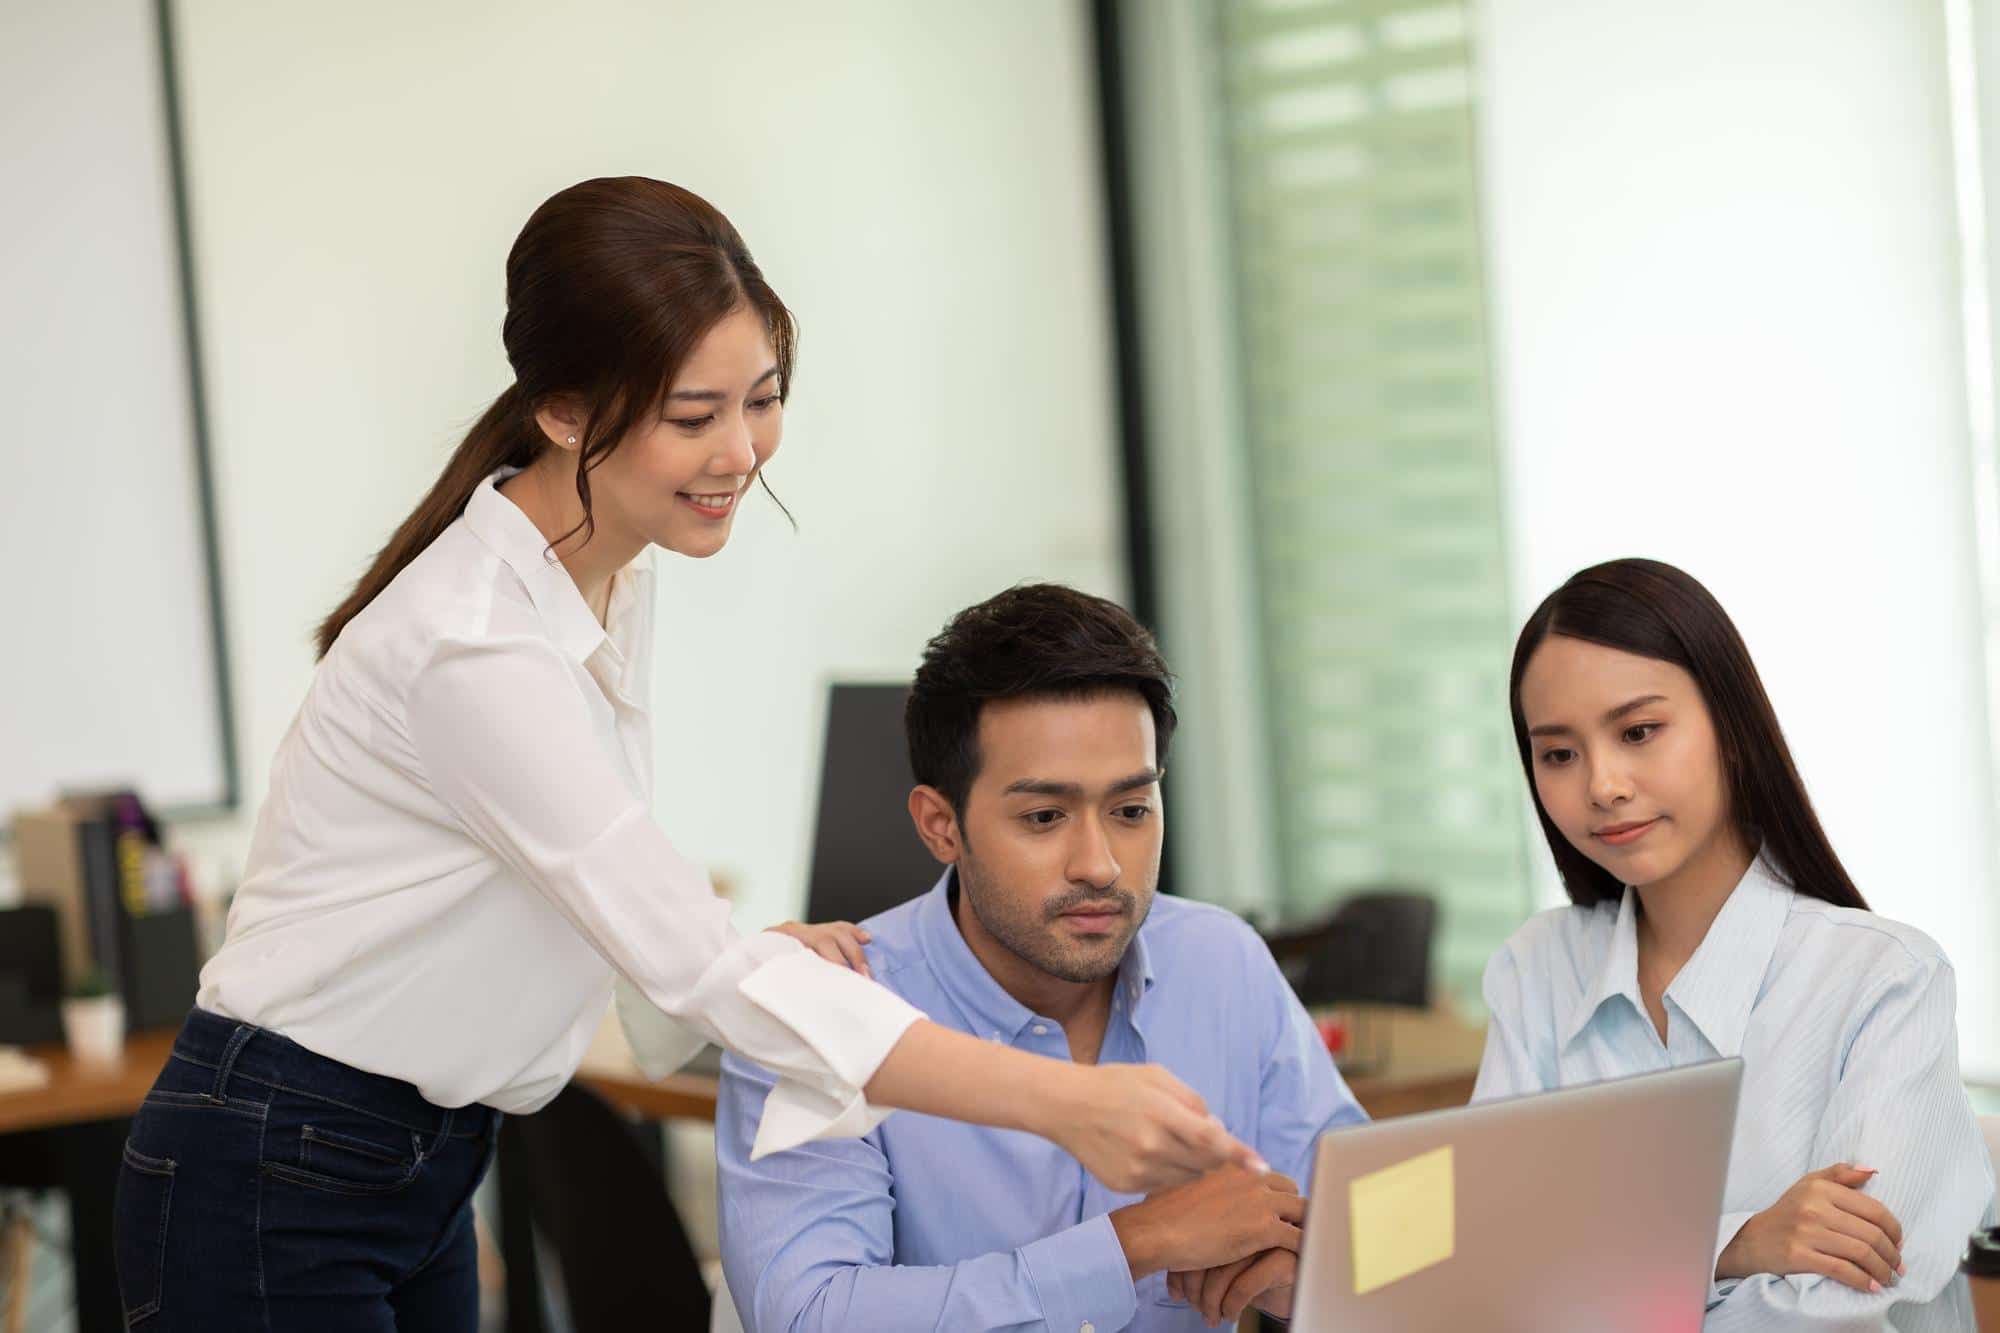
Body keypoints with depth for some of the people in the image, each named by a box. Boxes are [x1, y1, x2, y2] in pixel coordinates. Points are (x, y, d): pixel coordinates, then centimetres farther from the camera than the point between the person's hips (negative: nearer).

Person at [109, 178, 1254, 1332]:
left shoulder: (617, 574, 2)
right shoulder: (472, 642, -27)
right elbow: (693, 968, -30)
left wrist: (745, 951, -5)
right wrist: (1062, 1103, -35)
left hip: (424, 1171, 9)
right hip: (274, 1192, -9)